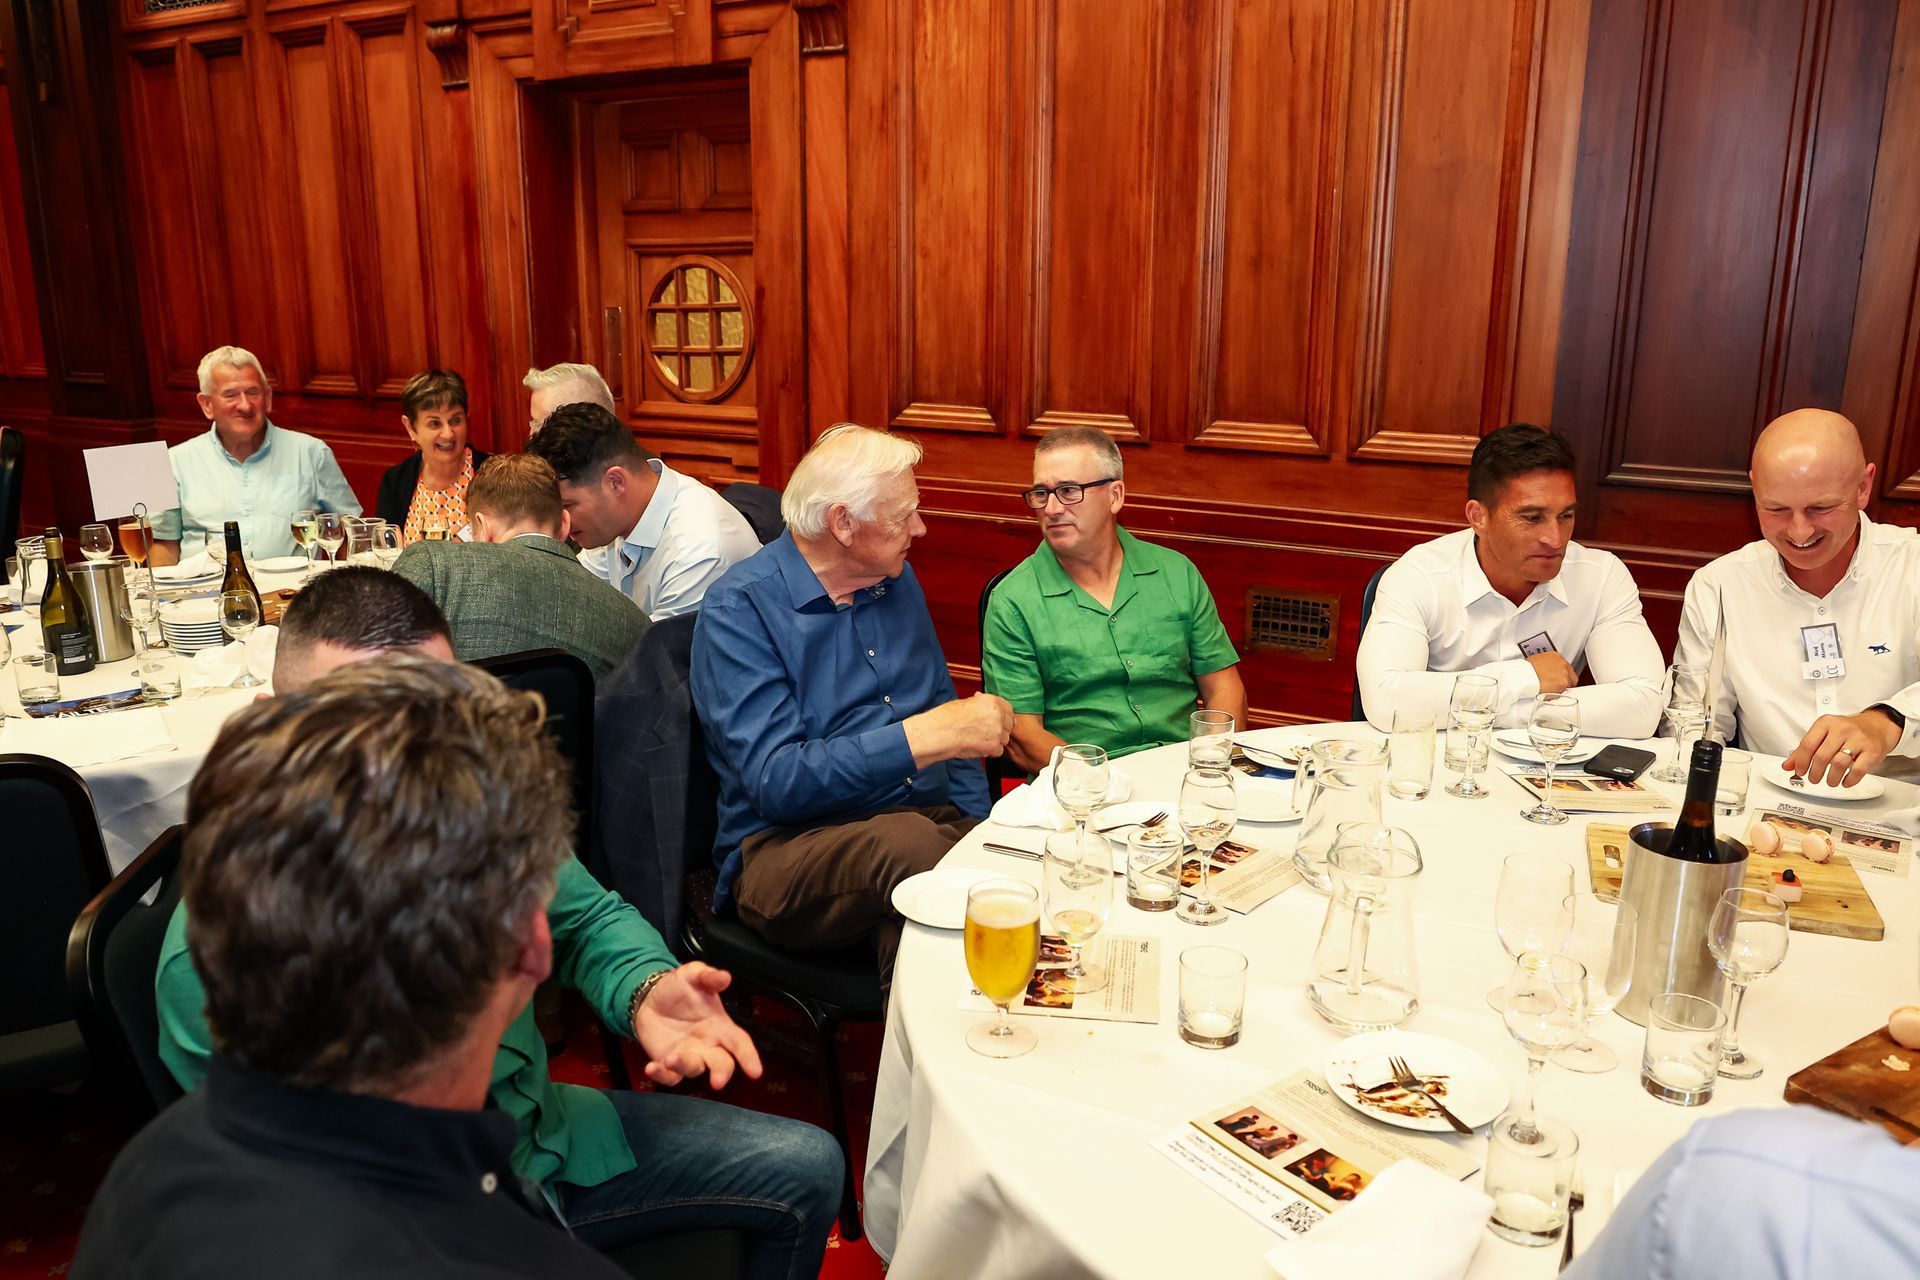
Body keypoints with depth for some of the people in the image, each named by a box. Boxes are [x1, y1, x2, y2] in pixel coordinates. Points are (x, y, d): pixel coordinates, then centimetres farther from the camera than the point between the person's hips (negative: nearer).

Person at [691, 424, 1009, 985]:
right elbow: (774, 781, -18)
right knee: (907, 841, -38)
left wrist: (979, 827, 3)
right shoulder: (739, 609, -7)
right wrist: (922, 739, -22)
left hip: (930, 820, 6)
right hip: (785, 848, -5)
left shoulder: (897, 582, 15)